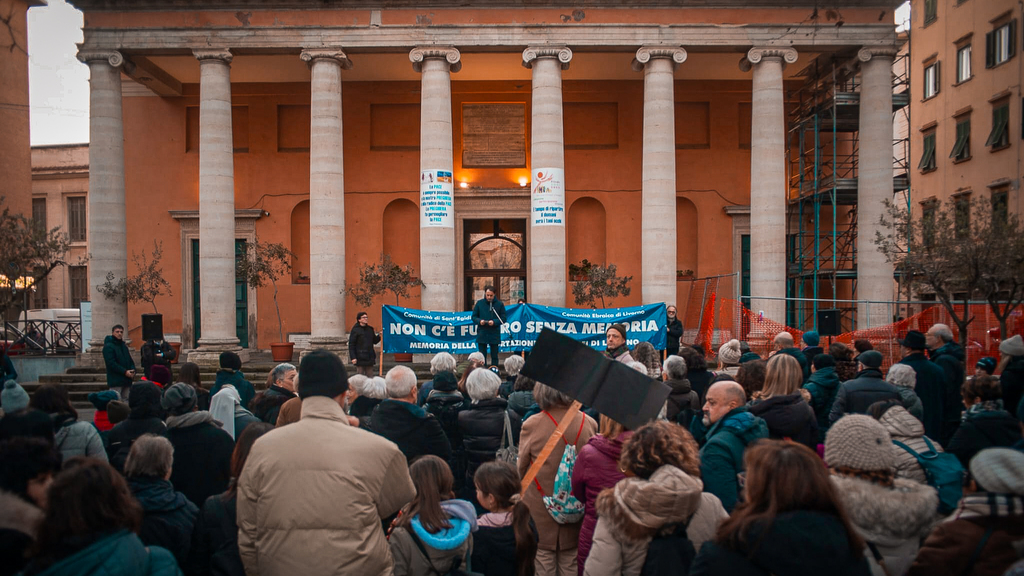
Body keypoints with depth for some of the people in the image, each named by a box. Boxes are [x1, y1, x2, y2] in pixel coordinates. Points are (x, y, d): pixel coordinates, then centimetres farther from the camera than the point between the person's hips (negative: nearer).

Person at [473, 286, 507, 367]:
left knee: (494, 356, 8)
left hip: (494, 335, -1)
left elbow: (503, 318, -1)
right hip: (482, 334, 1)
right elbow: (473, 316, 7)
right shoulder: (479, 303, 2)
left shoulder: (499, 304, -1)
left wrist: (494, 322, -18)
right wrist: (479, 321, -15)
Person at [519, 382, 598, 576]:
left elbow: (521, 467, -6)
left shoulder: (532, 424, -19)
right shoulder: (588, 423, -11)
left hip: (540, 504, -2)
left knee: (543, 558, 13)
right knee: (570, 560, 16)